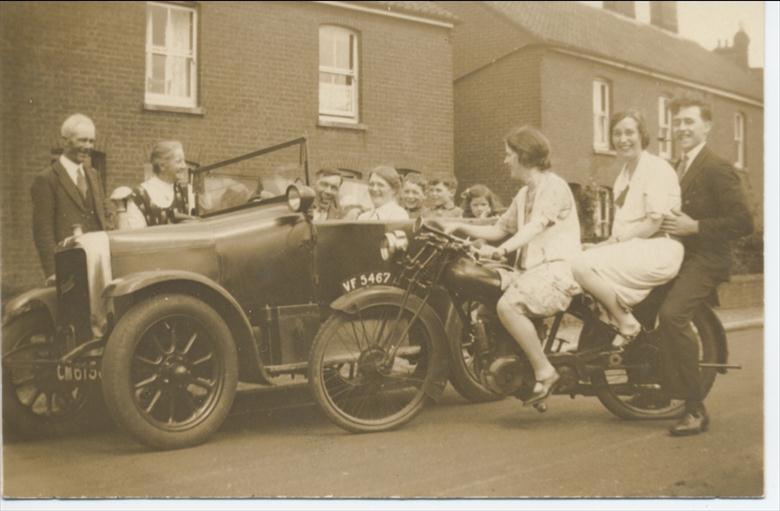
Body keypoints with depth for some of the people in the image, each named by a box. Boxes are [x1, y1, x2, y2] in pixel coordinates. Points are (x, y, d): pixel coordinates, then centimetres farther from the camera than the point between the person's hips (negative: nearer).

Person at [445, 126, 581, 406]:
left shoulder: (554, 186, -6)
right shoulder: (524, 194, 23)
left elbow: (535, 226, -22)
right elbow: (499, 229, 20)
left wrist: (499, 250, -35)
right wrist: (461, 227, 8)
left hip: (557, 269, -9)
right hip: (530, 268, 9)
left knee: (507, 306, -31)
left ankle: (544, 372, -20)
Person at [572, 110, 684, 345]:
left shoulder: (657, 168, -7)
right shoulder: (625, 172, 21)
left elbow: (654, 223, -17)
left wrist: (616, 240, -16)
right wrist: (608, 242, -1)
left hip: (657, 250, -9)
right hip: (631, 248, 9)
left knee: (584, 266, -24)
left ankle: (627, 325, -9)